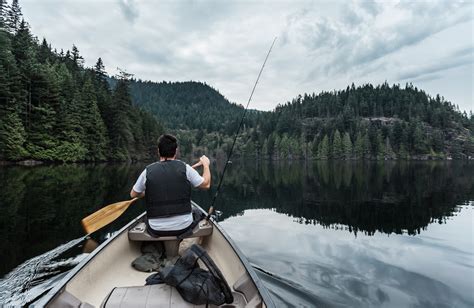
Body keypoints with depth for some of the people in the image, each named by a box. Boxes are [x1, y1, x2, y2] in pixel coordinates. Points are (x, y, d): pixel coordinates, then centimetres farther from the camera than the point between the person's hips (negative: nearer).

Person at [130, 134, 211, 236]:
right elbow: (206, 184, 1)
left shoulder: (148, 171, -6)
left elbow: (133, 194, 8)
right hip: (183, 227, -1)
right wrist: (206, 164, 16)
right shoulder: (184, 167, -10)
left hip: (157, 230, 1)